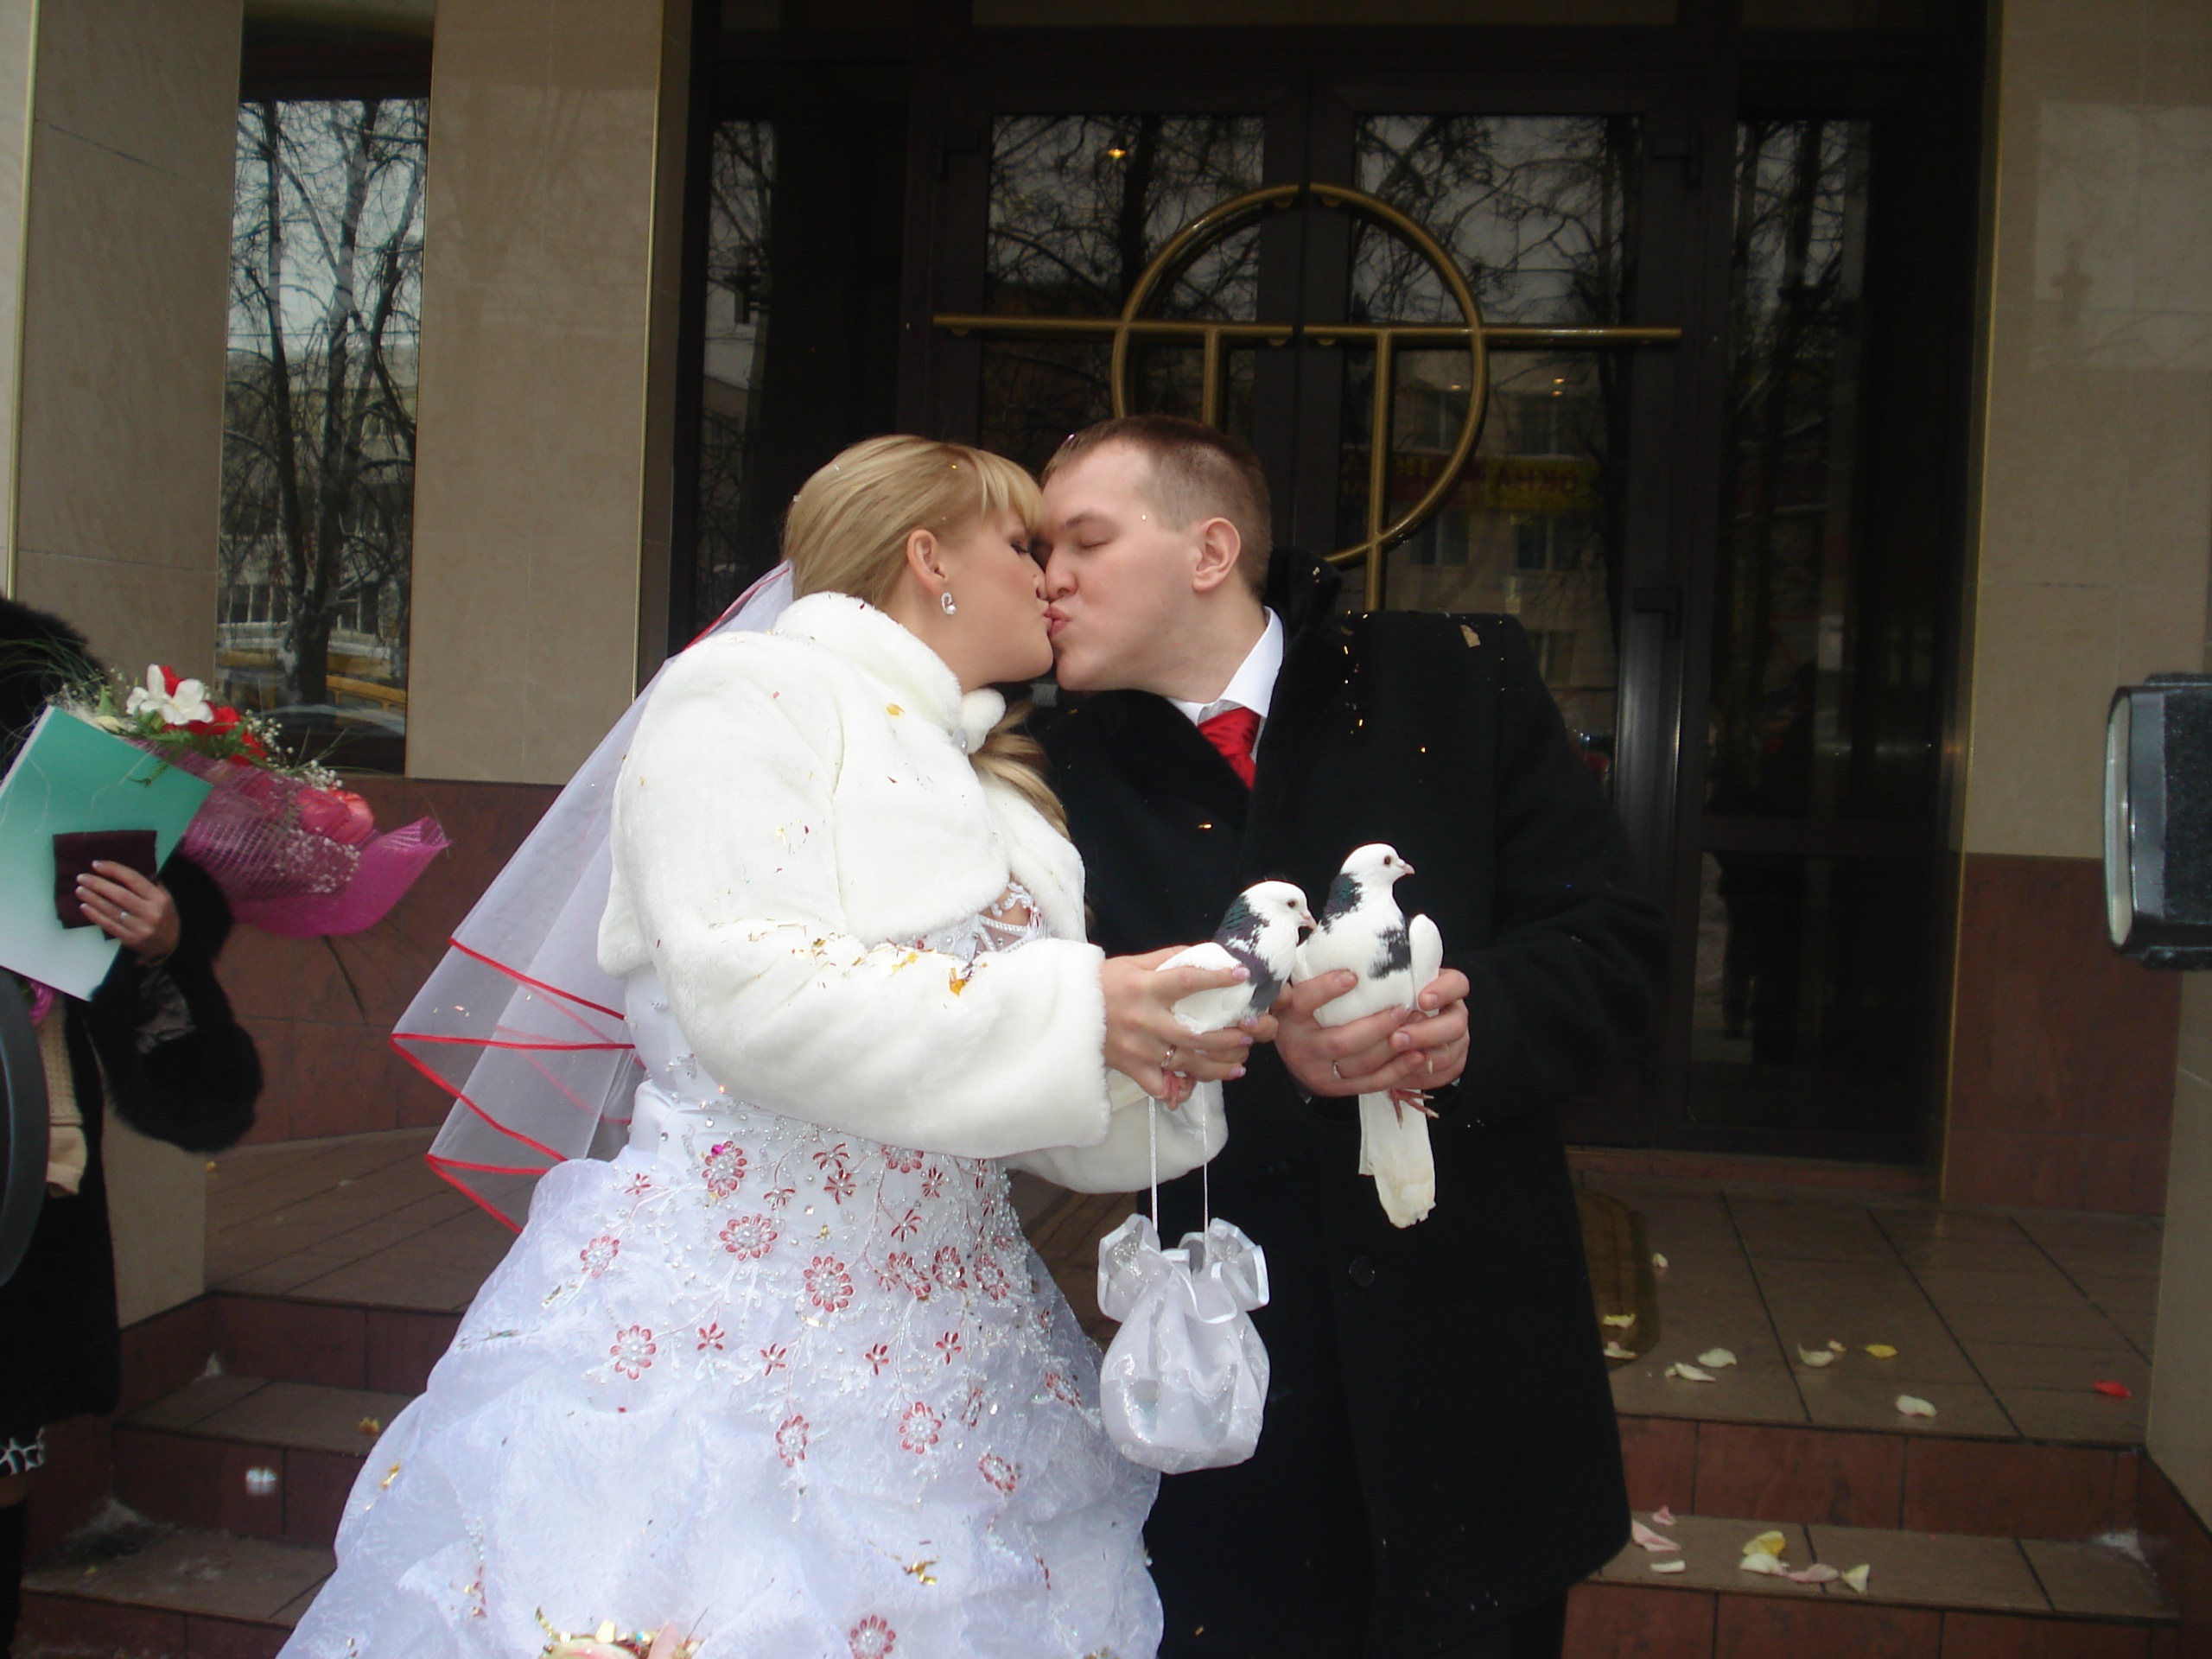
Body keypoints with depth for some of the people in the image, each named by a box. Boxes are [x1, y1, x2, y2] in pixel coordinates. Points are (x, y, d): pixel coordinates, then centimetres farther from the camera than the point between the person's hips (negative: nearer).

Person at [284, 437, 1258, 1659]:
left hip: (948, 1352, 7)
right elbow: (751, 990, -18)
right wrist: (1074, 1011, -19)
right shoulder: (752, 694, -3)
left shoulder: (1000, 800, 19)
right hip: (727, 1320, -6)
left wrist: (1165, 1060, -5)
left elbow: (1043, 1121, 16)